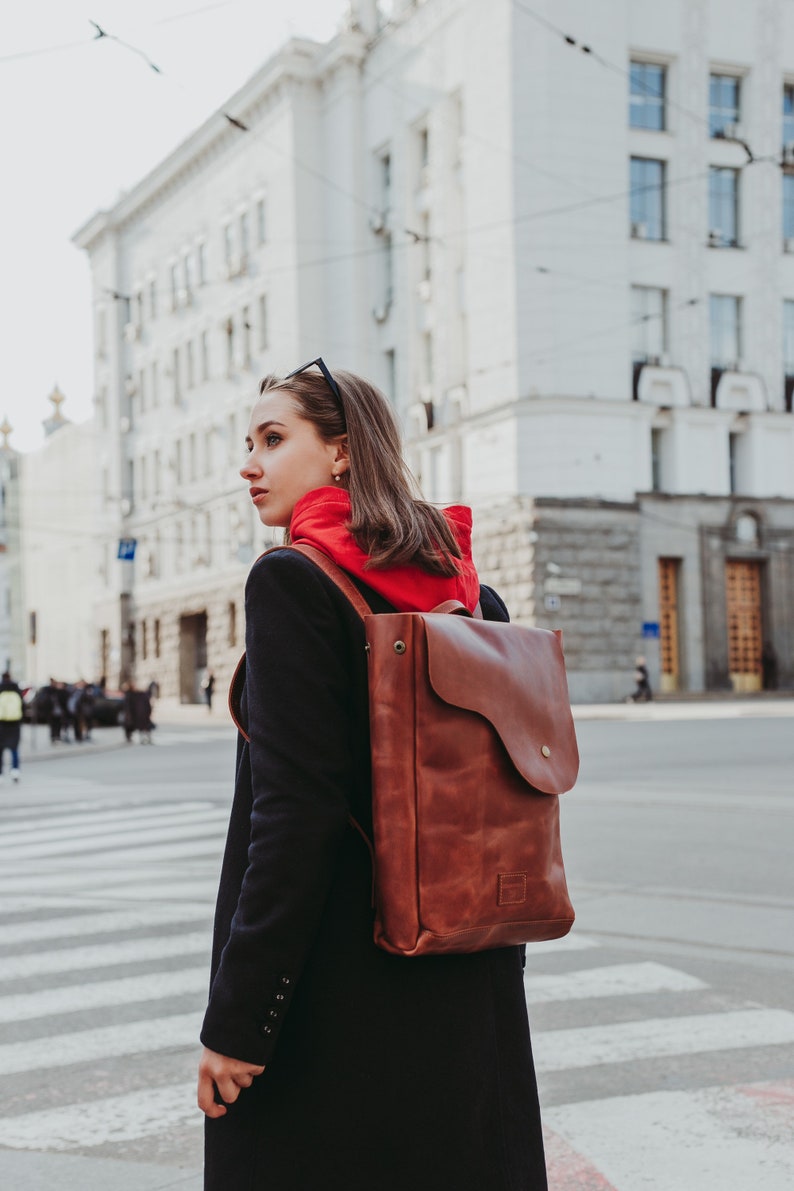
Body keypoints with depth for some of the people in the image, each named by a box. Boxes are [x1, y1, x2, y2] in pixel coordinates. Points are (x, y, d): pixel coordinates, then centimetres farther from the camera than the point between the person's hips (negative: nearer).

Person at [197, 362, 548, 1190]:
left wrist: (235, 1019, -16)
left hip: (339, 988, -7)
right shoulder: (465, 584, 7)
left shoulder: (293, 582, -14)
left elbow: (296, 815, -21)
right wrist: (491, 954, 18)